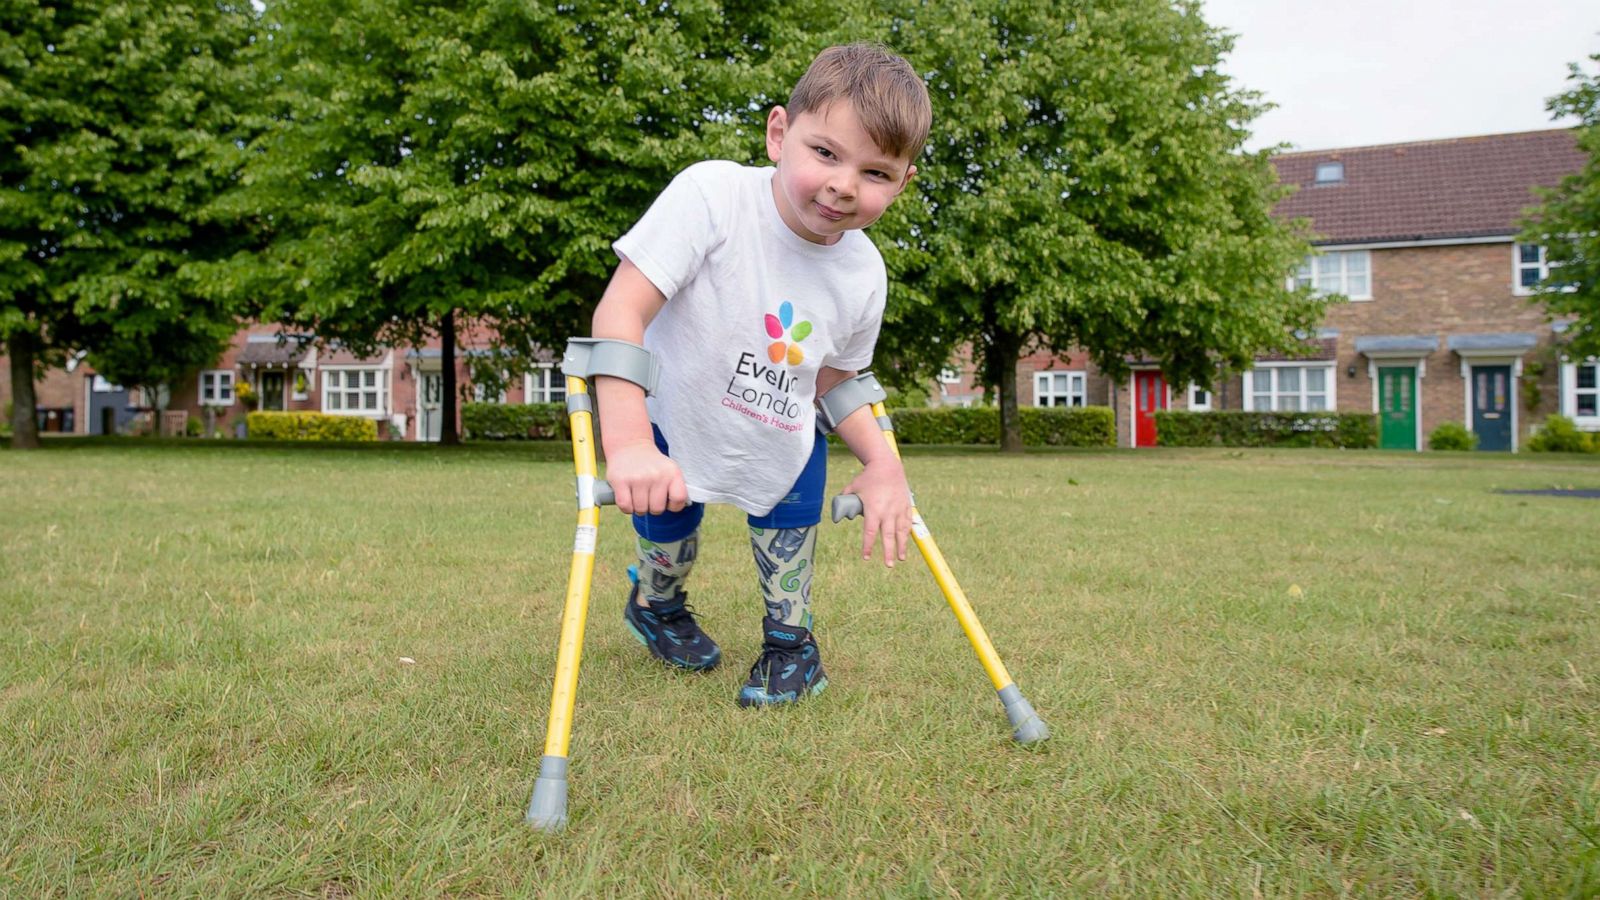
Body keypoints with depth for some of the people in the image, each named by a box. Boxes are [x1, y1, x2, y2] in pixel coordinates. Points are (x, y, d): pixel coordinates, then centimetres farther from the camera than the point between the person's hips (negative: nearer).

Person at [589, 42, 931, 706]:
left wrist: (883, 463, -17)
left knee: (791, 520, 3)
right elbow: (620, 311, -38)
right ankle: (656, 604, 44)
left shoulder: (865, 276, -16)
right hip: (669, 425, -3)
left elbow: (832, 381, -1)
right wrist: (628, 446, -46)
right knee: (667, 523, 7)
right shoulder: (711, 195, -34)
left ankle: (788, 641, 32)